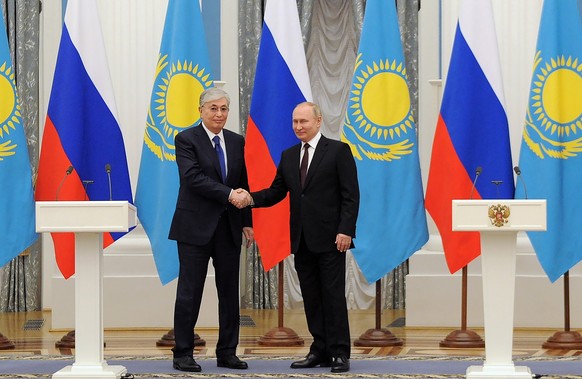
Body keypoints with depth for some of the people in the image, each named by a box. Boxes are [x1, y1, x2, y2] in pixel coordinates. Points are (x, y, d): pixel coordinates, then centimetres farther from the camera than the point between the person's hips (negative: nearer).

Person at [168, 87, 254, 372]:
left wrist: (247, 221, 9)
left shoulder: (236, 142, 11)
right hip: (196, 226, -5)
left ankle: (227, 353, 15)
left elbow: (242, 185, 14)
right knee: (190, 292, -1)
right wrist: (228, 194, -25)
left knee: (229, 291, 7)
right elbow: (194, 178, -18)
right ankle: (183, 354, 4)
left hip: (229, 228, 5)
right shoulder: (186, 139, -6)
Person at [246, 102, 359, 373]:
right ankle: (320, 350, 11)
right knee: (311, 297, 7)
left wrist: (346, 230, -15)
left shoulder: (338, 151, -3)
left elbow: (351, 195, -7)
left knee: (333, 296, -4)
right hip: (301, 239, 6)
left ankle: (339, 353, 0)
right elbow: (275, 193, 12)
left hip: (330, 238, -6)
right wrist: (251, 198, -7)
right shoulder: (289, 156, 14)